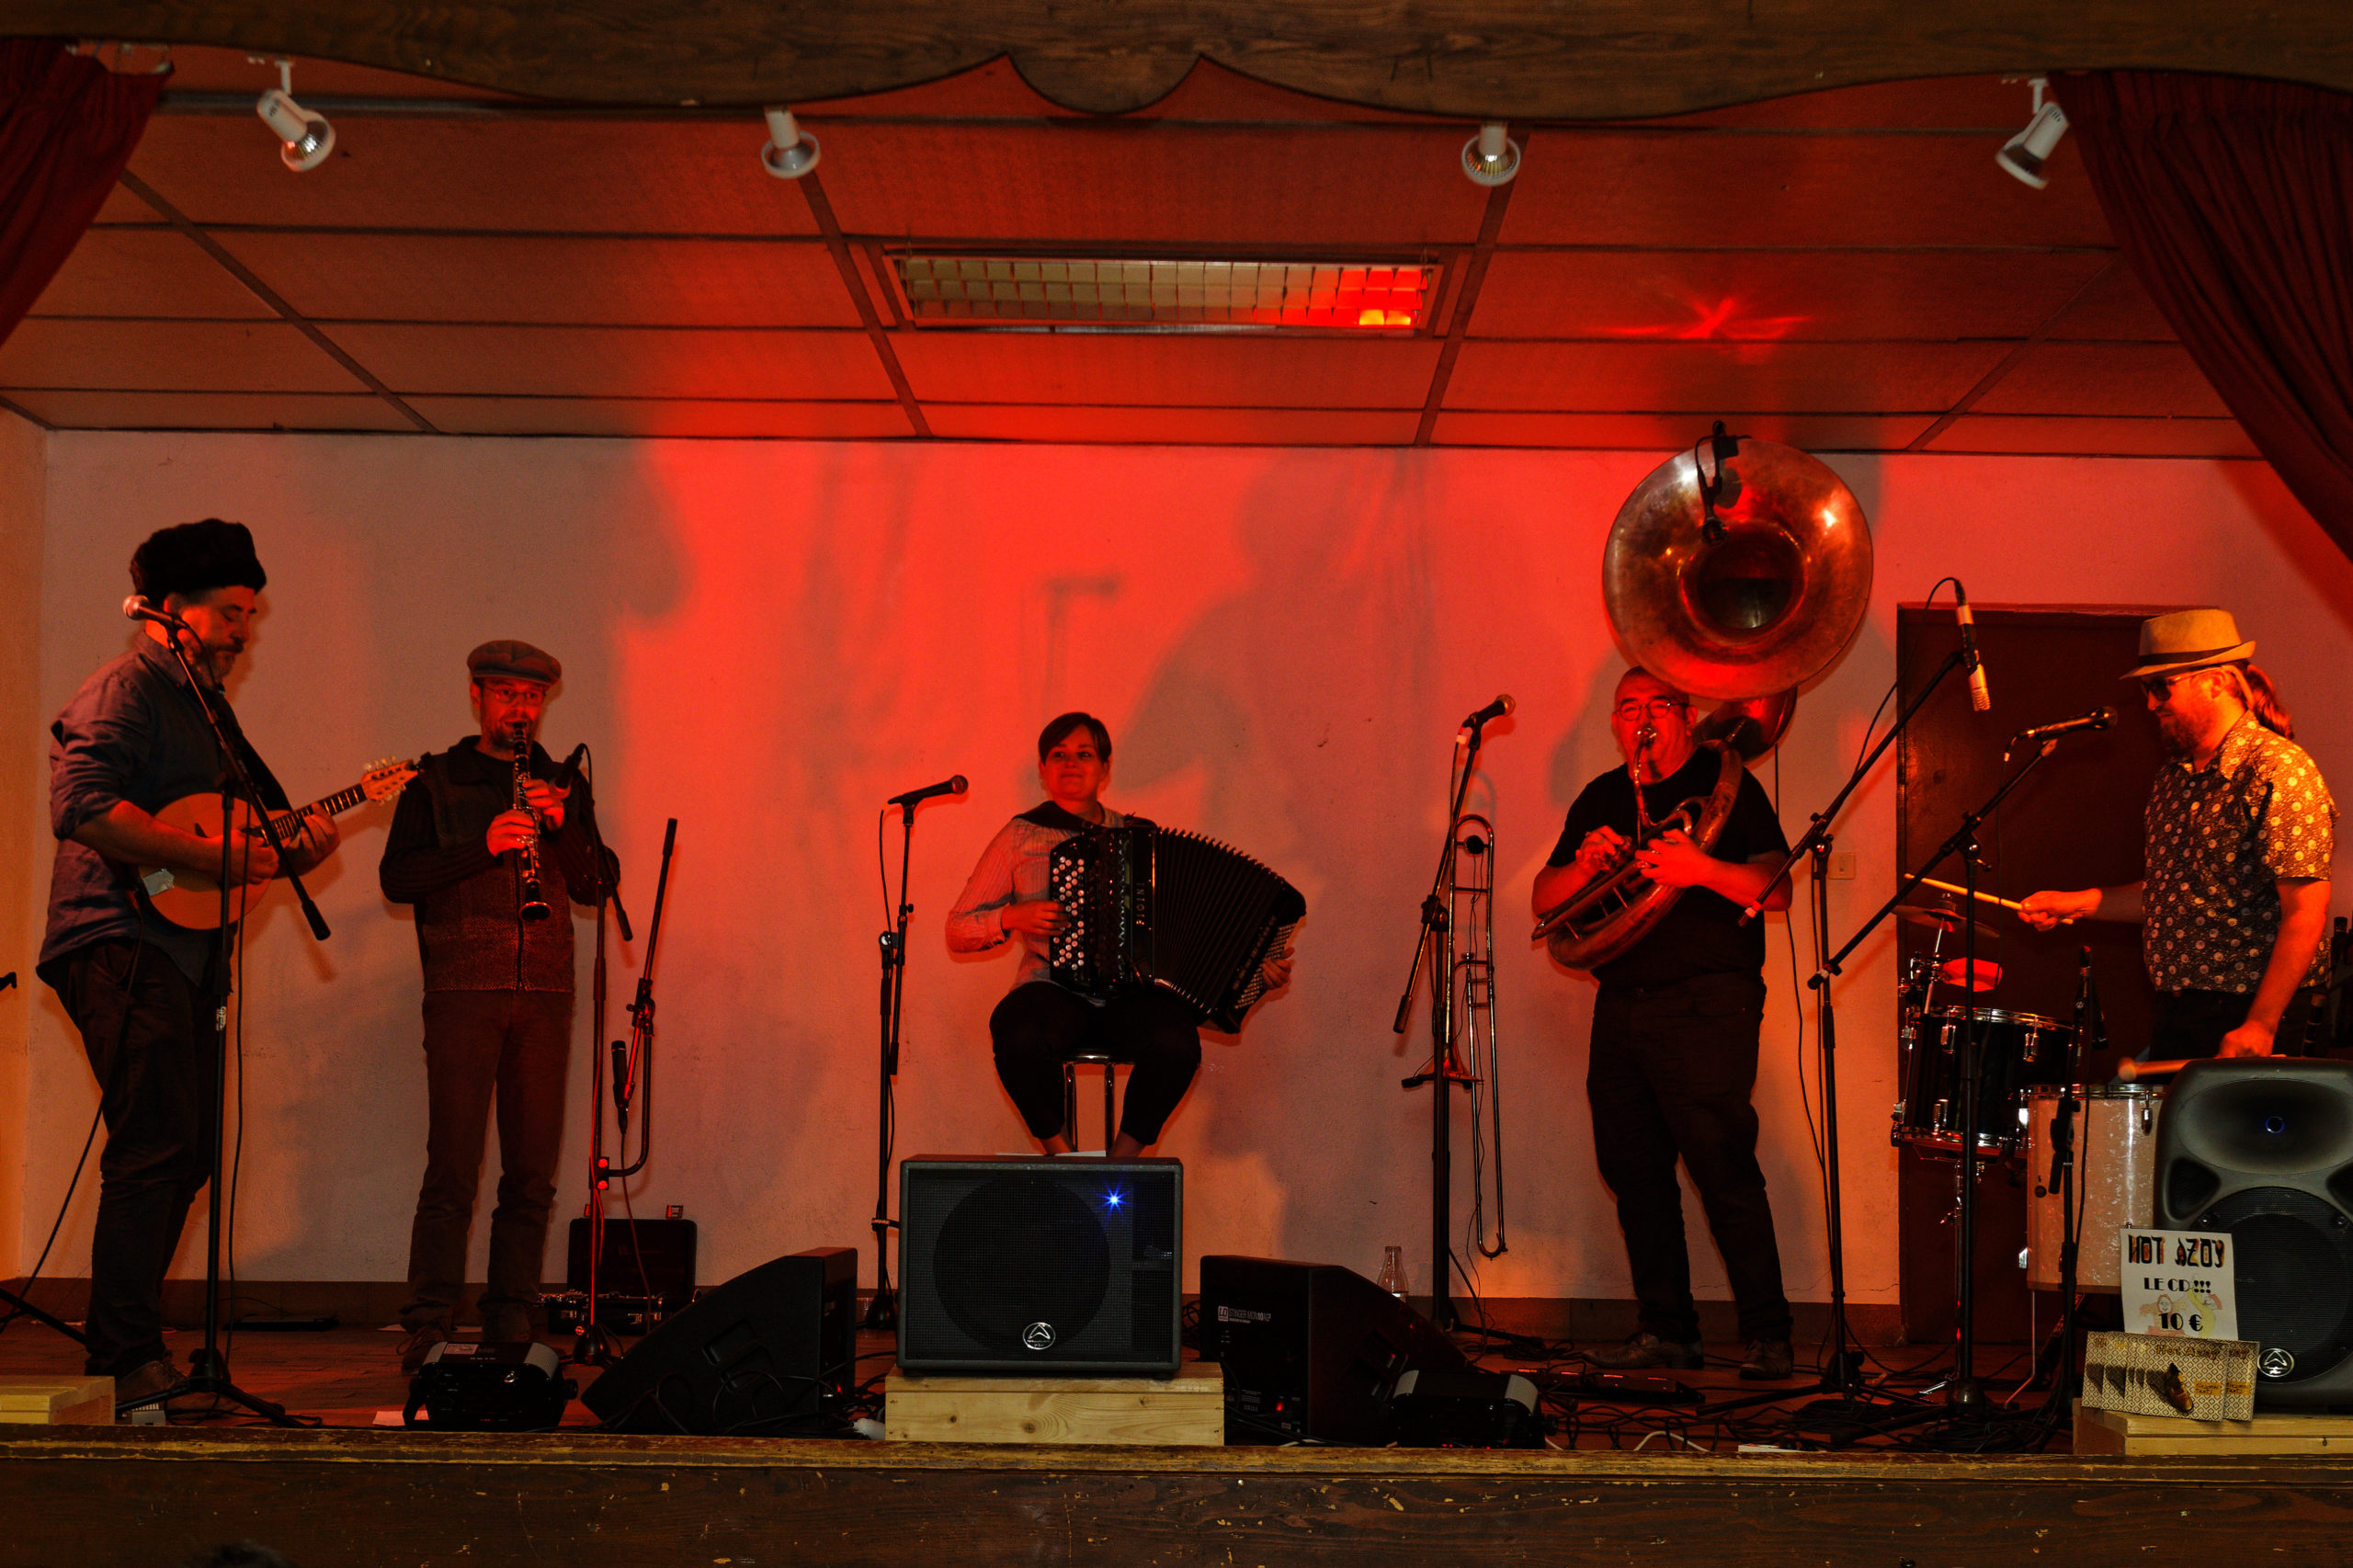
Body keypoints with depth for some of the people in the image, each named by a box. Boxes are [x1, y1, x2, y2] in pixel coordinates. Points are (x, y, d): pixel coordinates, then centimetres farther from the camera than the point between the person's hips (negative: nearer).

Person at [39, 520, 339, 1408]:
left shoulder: (208, 706, 23)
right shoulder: (123, 691, -7)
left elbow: (249, 816, 26)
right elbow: (84, 808, -22)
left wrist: (295, 846, 5)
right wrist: (212, 857, -23)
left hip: (186, 952, 10)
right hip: (122, 943, -10)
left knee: (185, 1153, 11)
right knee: (156, 1148, -16)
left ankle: (120, 1347, 22)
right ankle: (131, 1361, -14)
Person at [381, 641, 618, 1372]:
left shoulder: (564, 786, 17)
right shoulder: (434, 784, 9)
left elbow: (598, 884, 8)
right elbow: (396, 877, -3)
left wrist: (561, 825, -9)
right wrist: (481, 847, -16)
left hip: (544, 994, 3)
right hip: (463, 990, -3)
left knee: (532, 1174, 3)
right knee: (453, 1168, -8)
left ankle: (511, 1325, 10)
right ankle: (428, 1330, -4)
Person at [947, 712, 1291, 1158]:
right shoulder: (1020, 837, 10)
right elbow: (958, 932, 12)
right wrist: (1012, 917, -8)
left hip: (1132, 995, 1)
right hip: (1054, 991, -1)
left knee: (1176, 1041, -33)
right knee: (1018, 1036, -37)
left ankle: (1122, 1160, -12)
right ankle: (1060, 1153, -12)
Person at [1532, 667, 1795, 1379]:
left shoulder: (1725, 782, 1)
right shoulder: (1601, 799, 17)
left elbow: (1776, 891, -8)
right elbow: (1545, 902, 12)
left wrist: (1704, 869, -25)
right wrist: (1583, 867, -9)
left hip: (1706, 1005, -6)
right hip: (1620, 1008, 6)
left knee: (1724, 1172, -11)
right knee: (1633, 1171, 6)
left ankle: (1766, 1336, -3)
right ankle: (1667, 1330, 16)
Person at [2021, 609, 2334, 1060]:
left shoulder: (2279, 771, -14)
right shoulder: (2174, 774, 13)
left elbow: (2306, 913, -19)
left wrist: (2260, 1027, -21)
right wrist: (2080, 903, 13)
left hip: (2246, 1020, -8)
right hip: (2175, 1017, 8)